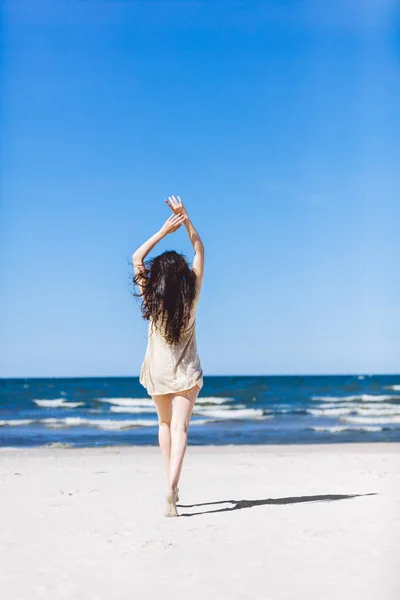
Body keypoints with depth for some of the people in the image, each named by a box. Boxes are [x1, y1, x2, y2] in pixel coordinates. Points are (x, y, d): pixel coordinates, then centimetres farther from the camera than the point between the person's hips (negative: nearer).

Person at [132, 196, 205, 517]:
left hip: (158, 370, 2)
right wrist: (185, 218, -6)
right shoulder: (192, 296, -13)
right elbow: (200, 252, -3)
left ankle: (172, 484, 27)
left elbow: (137, 257, -3)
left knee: (165, 424, 20)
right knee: (180, 427, -7)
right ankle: (172, 487, -26)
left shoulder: (151, 298, -13)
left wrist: (164, 230, -6)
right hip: (186, 371, -2)